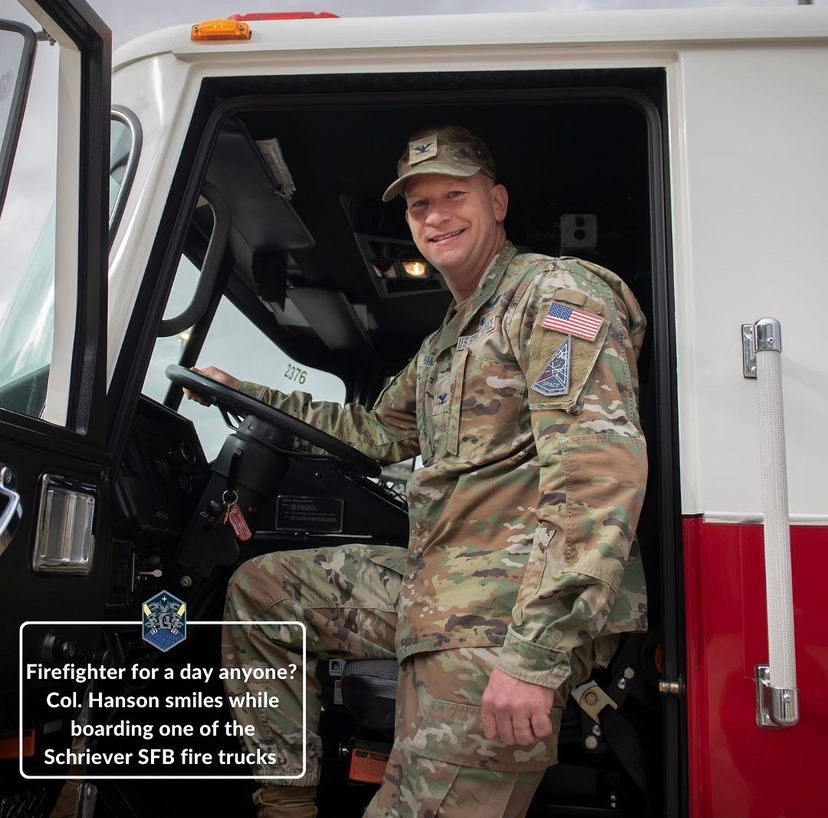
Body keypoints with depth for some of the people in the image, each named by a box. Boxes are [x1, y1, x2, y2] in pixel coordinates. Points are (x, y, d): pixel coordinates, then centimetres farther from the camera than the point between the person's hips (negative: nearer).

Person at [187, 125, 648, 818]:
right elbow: (378, 432, 35)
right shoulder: (447, 340, 22)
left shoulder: (556, 291, -9)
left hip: (509, 611, -10)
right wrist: (248, 395, 31)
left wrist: (536, 653, -29)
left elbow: (601, 466, -22)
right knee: (258, 589, 15)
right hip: (437, 586, 10)